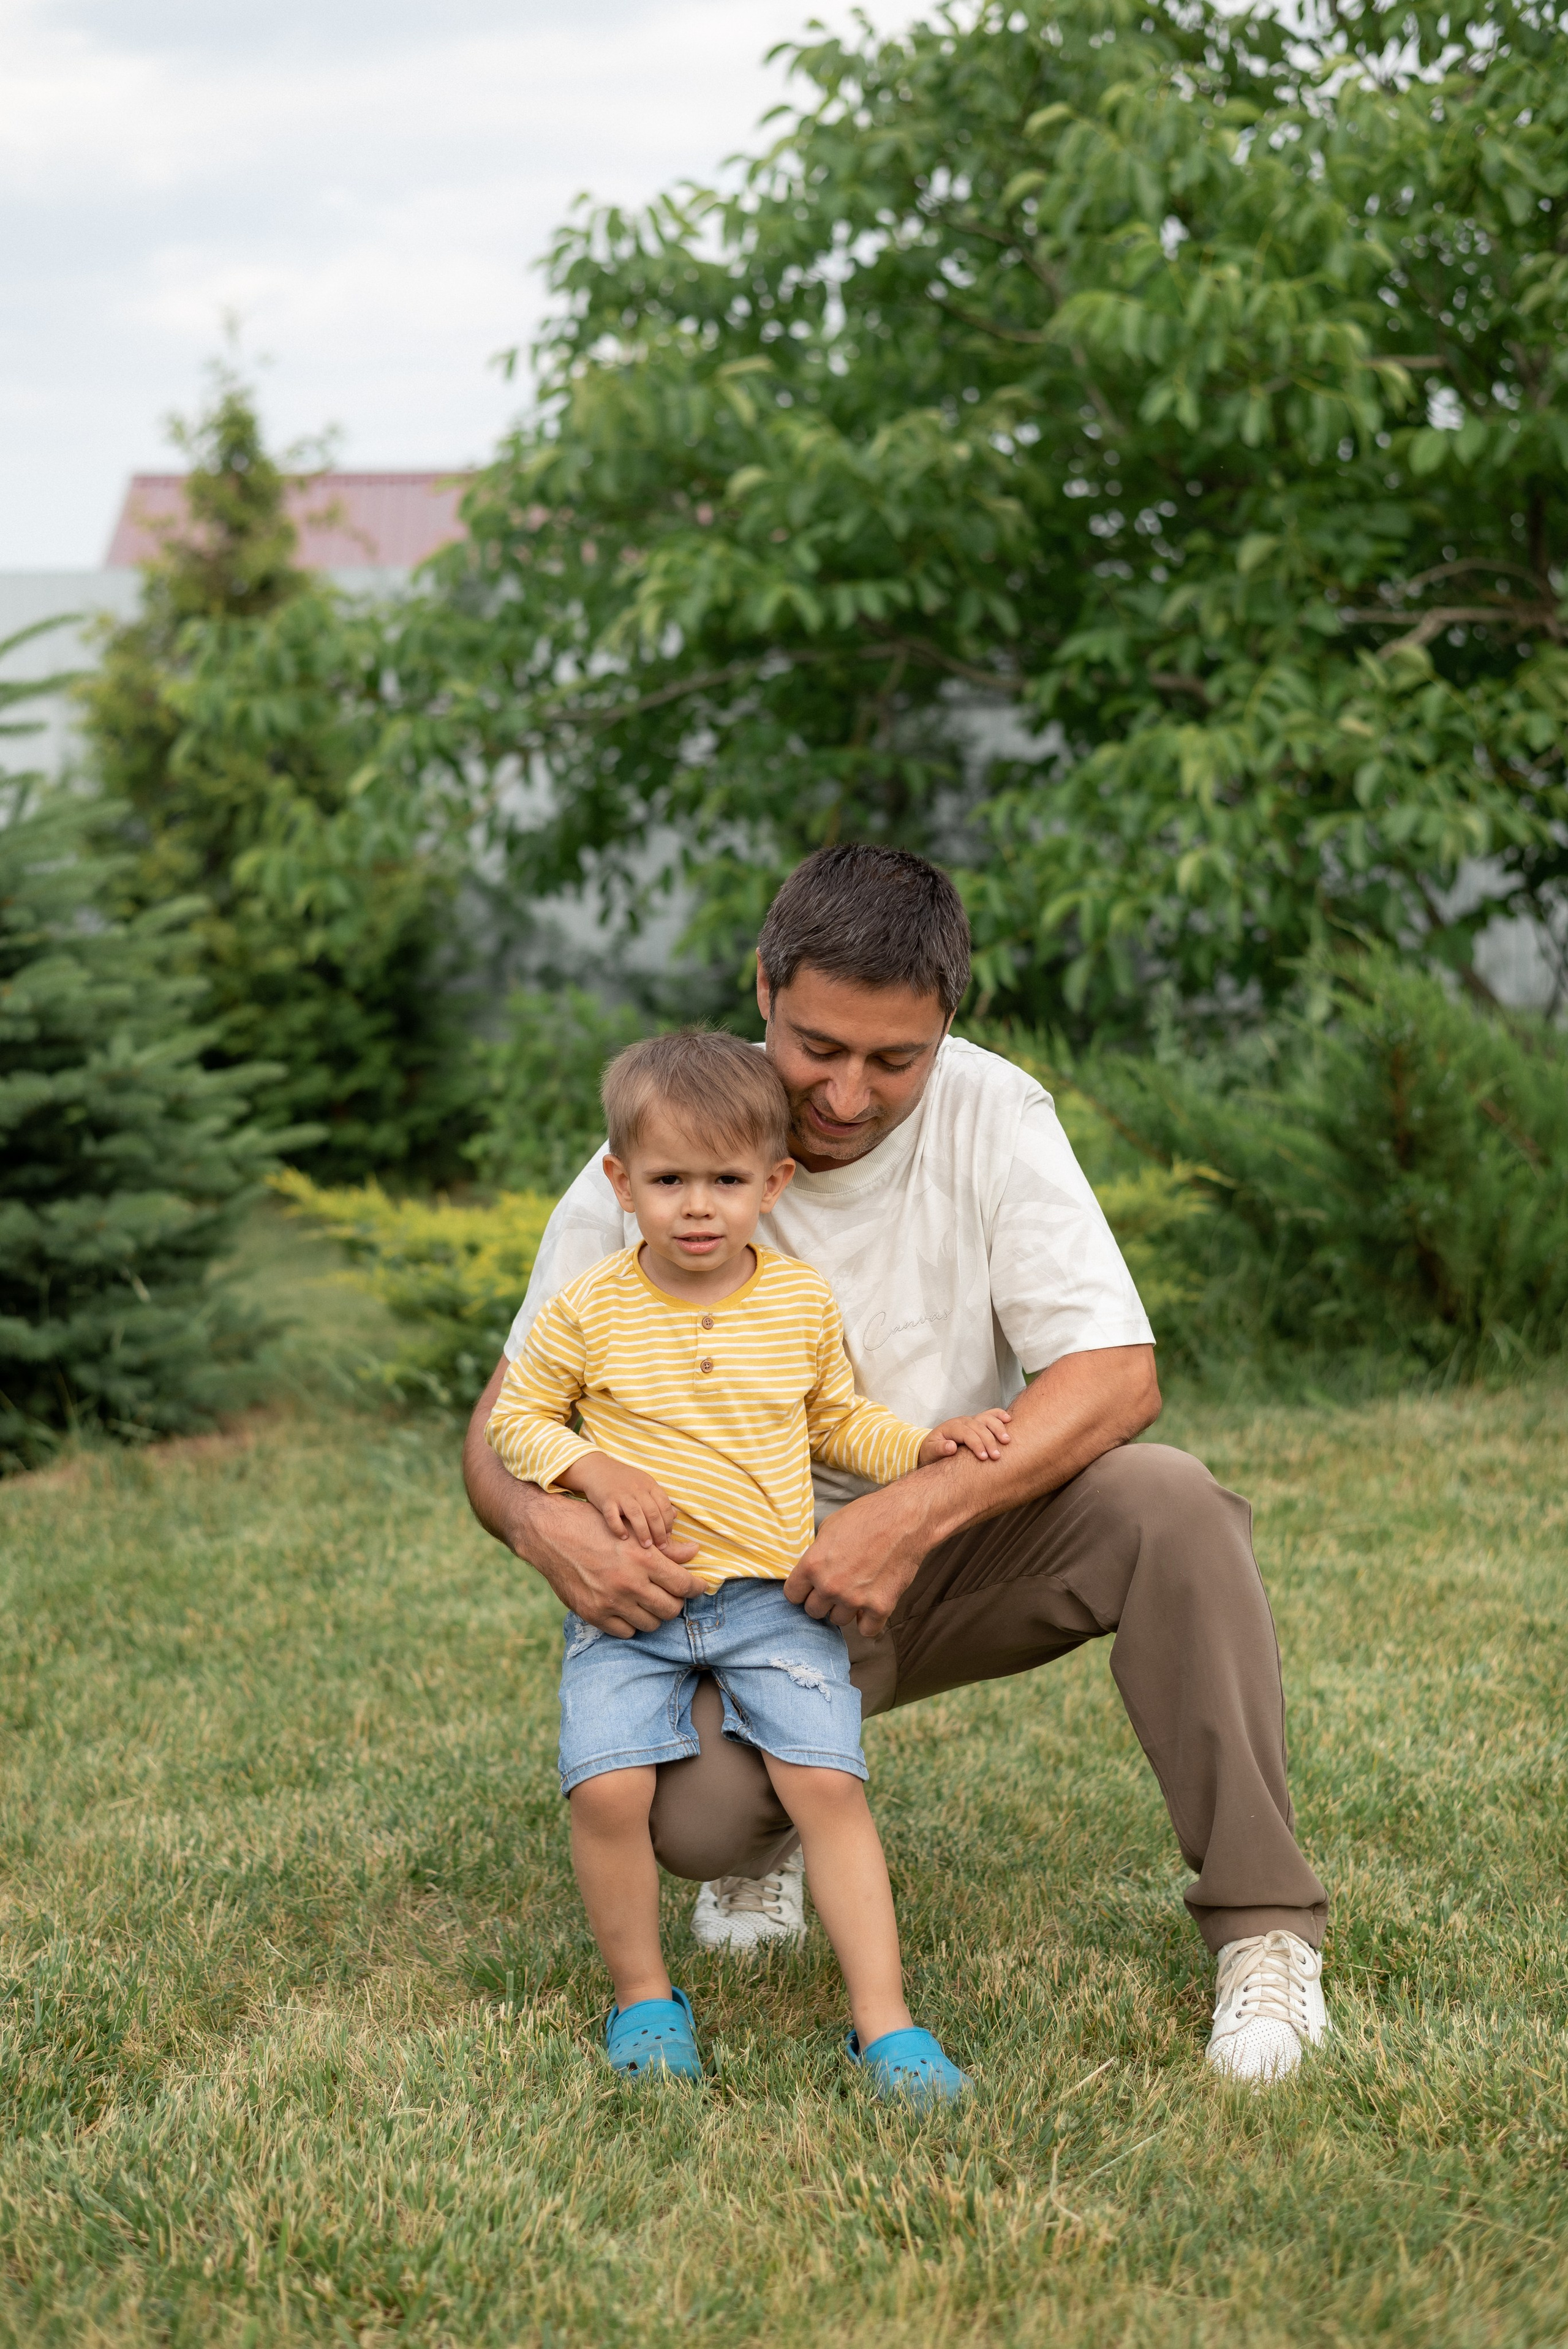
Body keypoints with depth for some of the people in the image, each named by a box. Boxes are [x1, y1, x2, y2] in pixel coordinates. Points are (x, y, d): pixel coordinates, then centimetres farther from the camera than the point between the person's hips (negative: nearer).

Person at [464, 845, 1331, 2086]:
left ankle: (1265, 1931, -16)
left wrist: (912, 1516, -35)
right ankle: (779, 1822, 12)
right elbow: (503, 1427, -9)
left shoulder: (992, 1115, -15)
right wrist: (546, 1524, -34)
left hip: (967, 1541, 0)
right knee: (680, 1808, -29)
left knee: (1164, 1501, -30)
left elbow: (1117, 1378, -21)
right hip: (750, 1583, 0)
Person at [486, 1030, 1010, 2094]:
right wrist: (594, 1469, -11)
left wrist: (925, 1443, 1)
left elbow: (839, 1423, 18)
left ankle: (885, 2021, -7)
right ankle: (644, 1997, 5)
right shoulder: (591, 1309, -3)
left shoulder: (804, 1301, 3)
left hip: (776, 1596, 1)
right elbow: (517, 1416, 7)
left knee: (827, 1781, -14)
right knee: (608, 1788, -18)